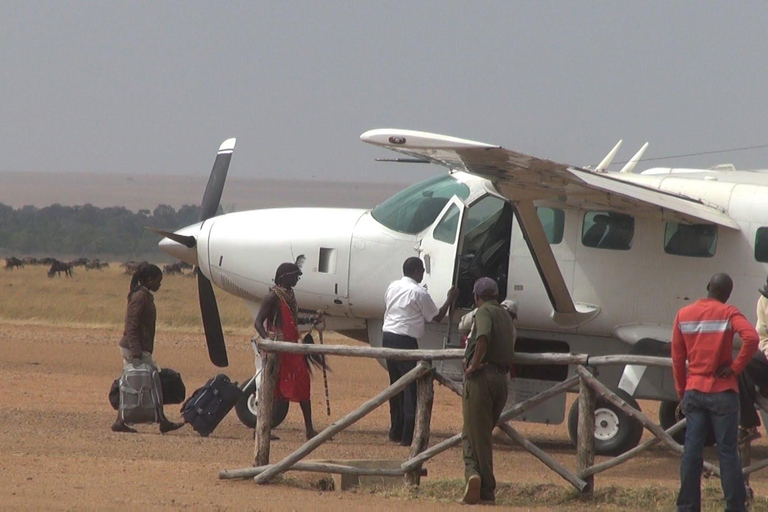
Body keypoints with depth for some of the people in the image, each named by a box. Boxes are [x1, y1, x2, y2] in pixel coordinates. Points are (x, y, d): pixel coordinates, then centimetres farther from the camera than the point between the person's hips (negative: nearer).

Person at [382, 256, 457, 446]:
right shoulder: (419, 293, -9)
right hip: (405, 341, -8)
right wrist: (450, 300, 13)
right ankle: (407, 436, -9)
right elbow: (436, 317, 0)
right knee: (410, 388, -4)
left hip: (388, 337, 8)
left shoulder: (393, 287, 11)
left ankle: (396, 432, 21)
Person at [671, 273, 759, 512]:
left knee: (692, 451, 5)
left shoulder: (683, 315, 6)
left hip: (694, 392, 3)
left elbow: (677, 358, 8)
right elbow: (751, 338, -24)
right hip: (722, 393, -3)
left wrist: (682, 391, 15)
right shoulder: (728, 313, -6)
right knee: (727, 452, -1)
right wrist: (736, 367, -13)